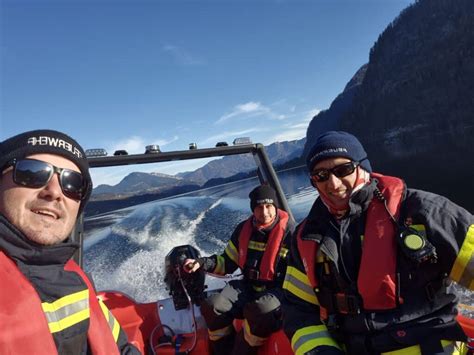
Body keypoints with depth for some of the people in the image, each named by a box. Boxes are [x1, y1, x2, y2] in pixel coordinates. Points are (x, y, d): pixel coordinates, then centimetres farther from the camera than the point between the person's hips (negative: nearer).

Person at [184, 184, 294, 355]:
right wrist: (201, 263, -4)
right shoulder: (243, 229, 4)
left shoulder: (288, 231, -10)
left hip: (277, 289, -4)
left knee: (259, 310, -37)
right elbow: (228, 263, 11)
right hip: (248, 286, 4)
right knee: (211, 306, -19)